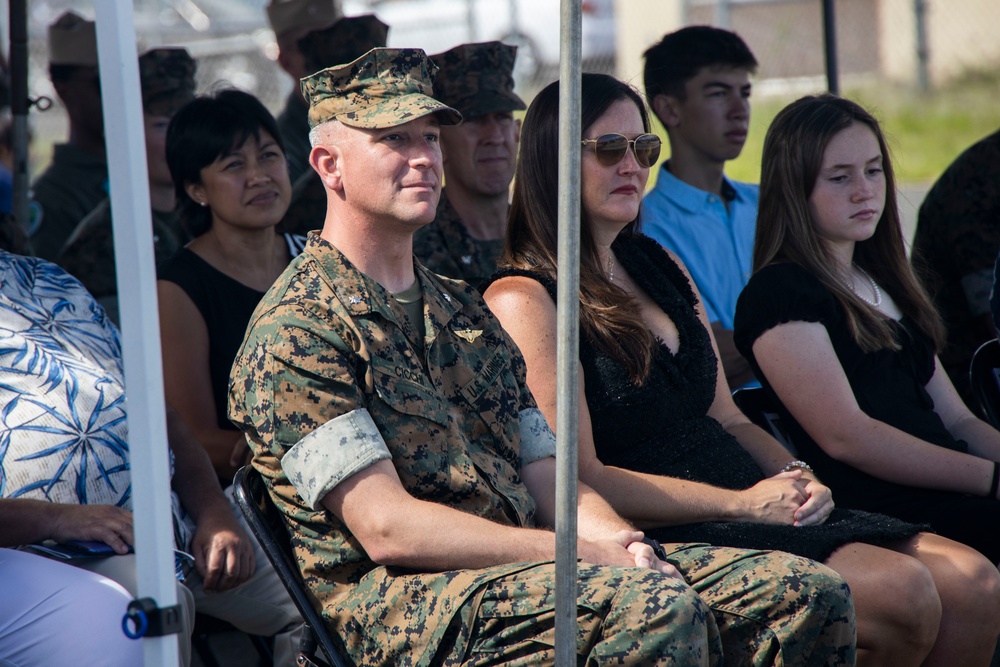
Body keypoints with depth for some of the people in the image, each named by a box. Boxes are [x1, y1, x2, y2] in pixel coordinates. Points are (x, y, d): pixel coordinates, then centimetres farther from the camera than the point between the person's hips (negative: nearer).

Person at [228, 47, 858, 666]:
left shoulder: (465, 311, 24)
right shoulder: (293, 331, -3)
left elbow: (546, 478, 17)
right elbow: (386, 528, -13)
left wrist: (623, 543, -7)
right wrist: (584, 554, -17)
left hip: (521, 571, 8)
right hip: (398, 601, -8)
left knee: (815, 596, -10)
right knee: (656, 608, -35)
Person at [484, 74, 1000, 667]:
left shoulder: (661, 267, 20)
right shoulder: (523, 300, -6)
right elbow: (580, 476, -14)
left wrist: (798, 479, -1)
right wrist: (741, 503, -15)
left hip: (760, 506, 8)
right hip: (661, 539, -8)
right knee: (901, 591, -25)